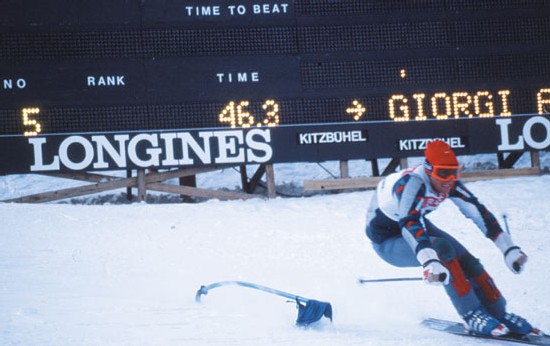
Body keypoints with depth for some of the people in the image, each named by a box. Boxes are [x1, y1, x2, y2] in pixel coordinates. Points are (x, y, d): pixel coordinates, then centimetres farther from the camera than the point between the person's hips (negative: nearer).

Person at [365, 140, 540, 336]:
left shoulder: (450, 184, -15)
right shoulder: (411, 183, -35)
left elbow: (478, 212, -12)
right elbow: (410, 224, -49)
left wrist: (509, 249, -17)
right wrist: (429, 262, -62)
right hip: (388, 242, -7)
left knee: (466, 261, -11)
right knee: (442, 248, -31)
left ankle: (499, 315, 3)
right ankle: (472, 316, -26)